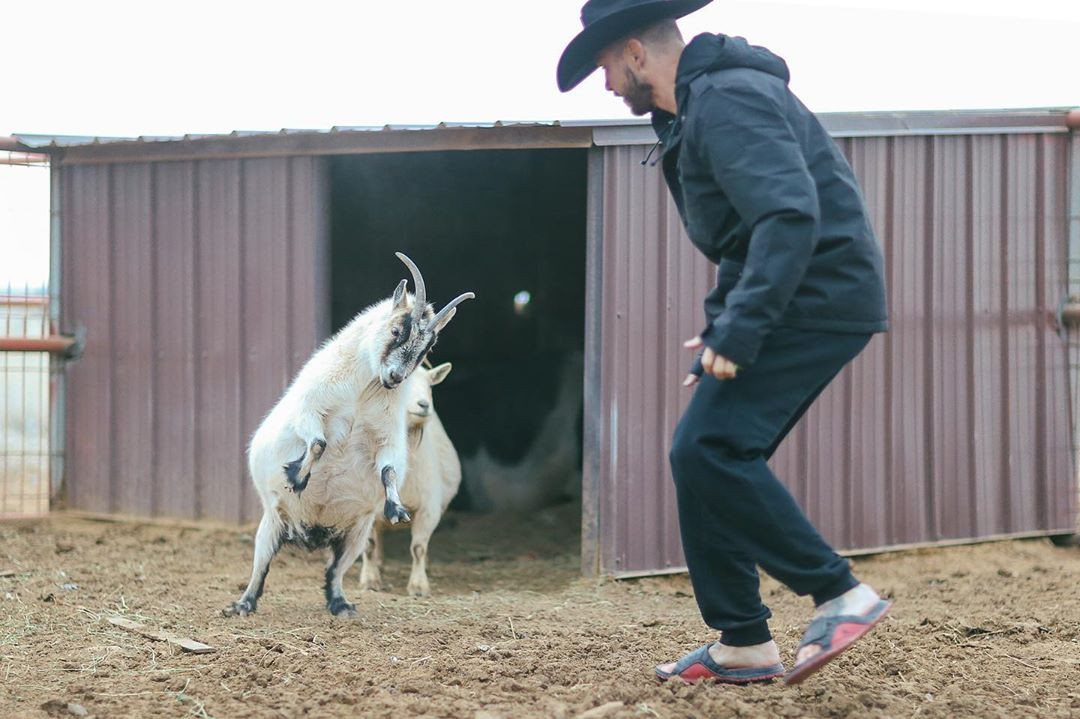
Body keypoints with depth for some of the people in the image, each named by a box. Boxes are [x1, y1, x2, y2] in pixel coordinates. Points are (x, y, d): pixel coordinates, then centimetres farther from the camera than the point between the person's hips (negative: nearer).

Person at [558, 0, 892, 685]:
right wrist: (720, 337, 23)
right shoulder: (700, 106, 19)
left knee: (709, 450, -18)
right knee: (706, 458, 7)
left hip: (817, 296, -11)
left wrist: (738, 330, -29)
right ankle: (742, 643, 11)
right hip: (795, 302, 11)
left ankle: (840, 593, -13)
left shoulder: (727, 101, -16)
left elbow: (790, 215, -28)